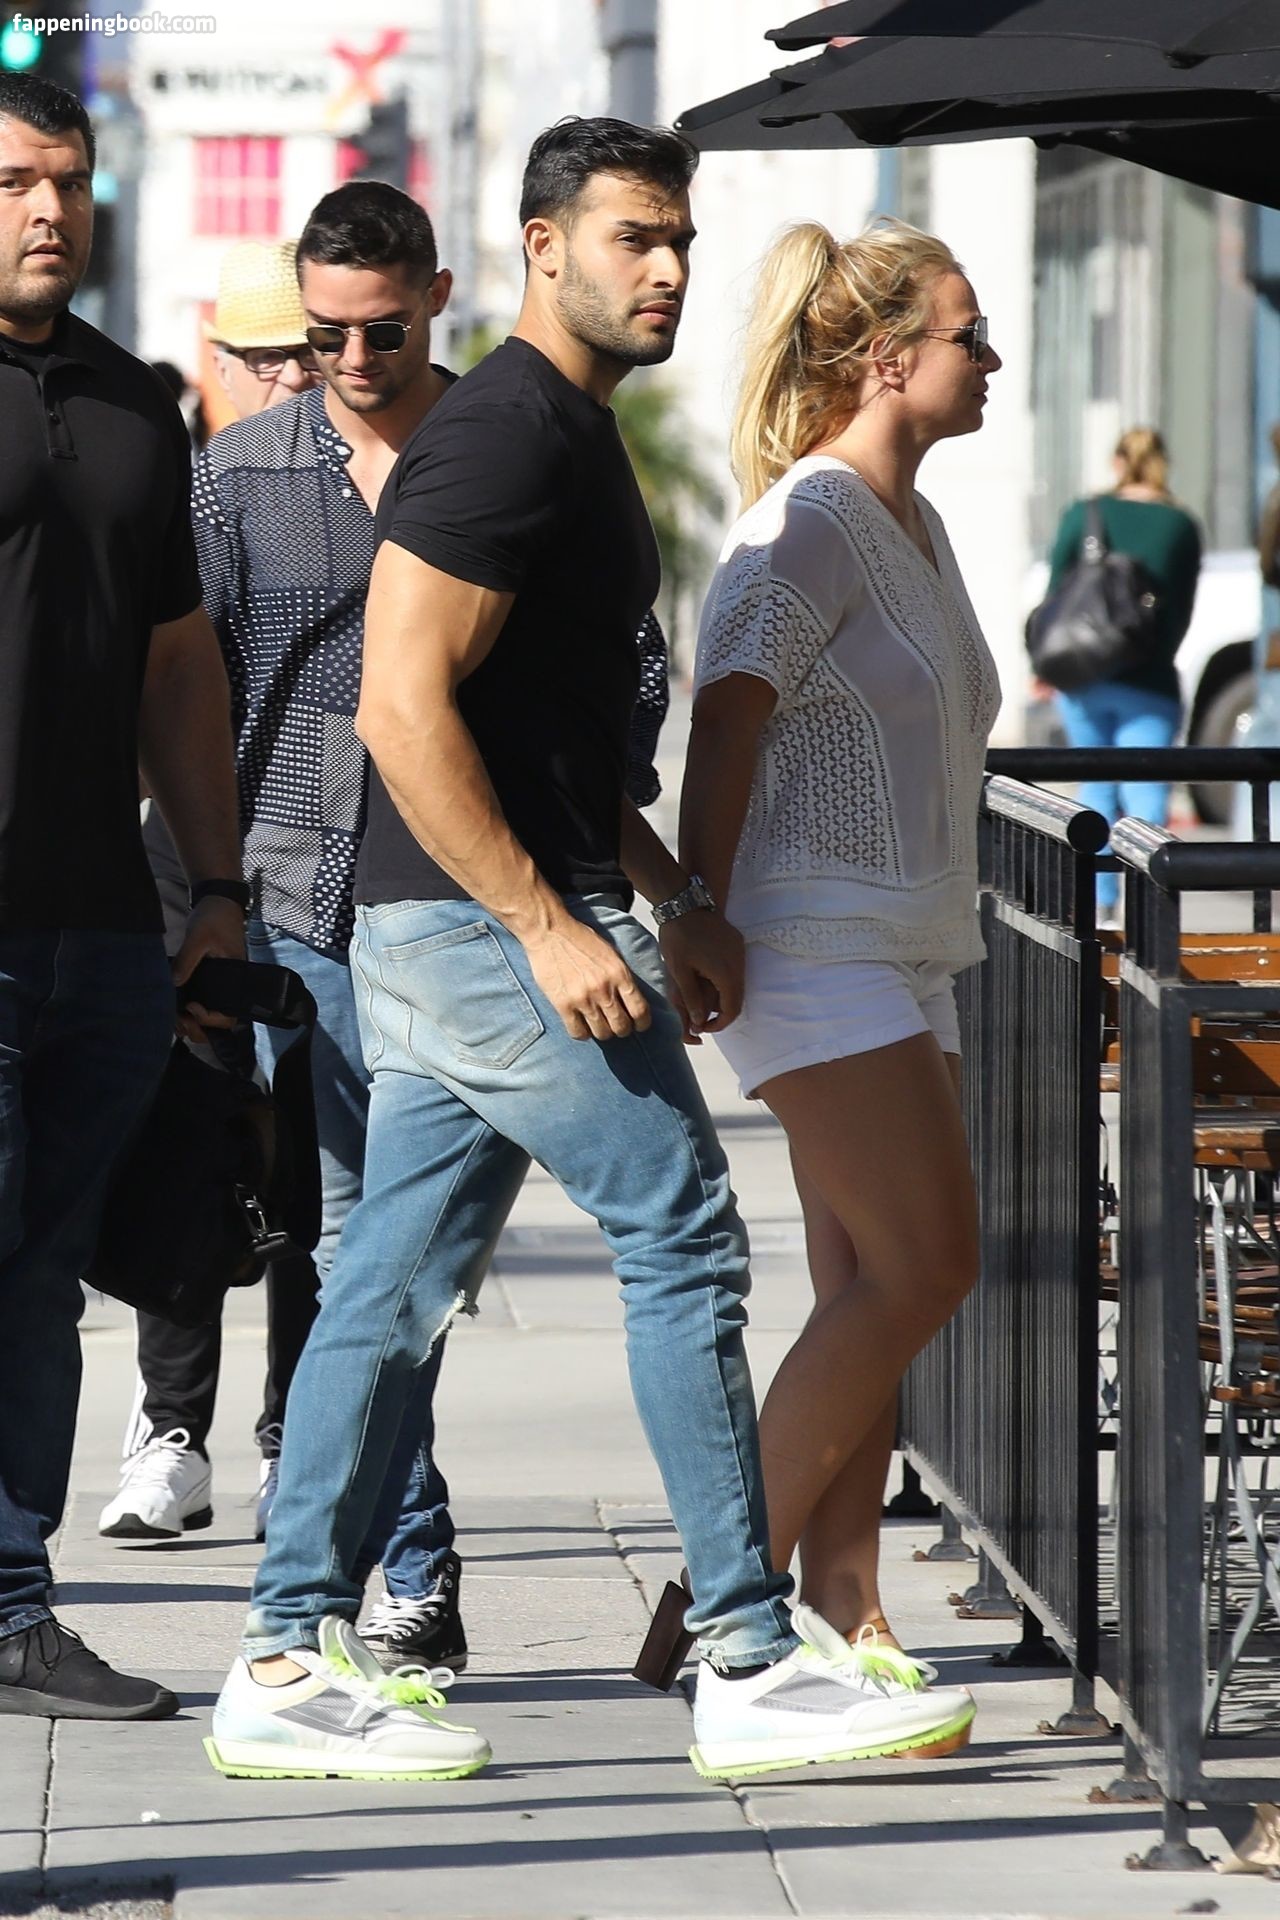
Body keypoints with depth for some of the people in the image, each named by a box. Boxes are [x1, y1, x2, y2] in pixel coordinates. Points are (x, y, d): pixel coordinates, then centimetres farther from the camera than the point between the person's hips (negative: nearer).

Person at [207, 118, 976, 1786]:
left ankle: (289, 1666, 9)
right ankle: (755, 1664, -1)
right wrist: (551, 928, -22)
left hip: (449, 935, 10)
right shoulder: (505, 434, -15)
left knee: (397, 1287, 8)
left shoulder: (574, 432, 17)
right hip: (488, 920, -10)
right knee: (684, 1246, -6)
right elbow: (403, 704, -22)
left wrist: (672, 897, 20)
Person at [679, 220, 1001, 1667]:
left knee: (872, 1294, 4)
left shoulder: (916, 530, 17)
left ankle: (841, 1610, 5)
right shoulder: (810, 524, -12)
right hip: (817, 948, -9)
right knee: (923, 1266, -13)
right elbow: (723, 735, -16)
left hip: (901, 951, 9)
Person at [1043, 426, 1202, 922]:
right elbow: (1183, 609, 7)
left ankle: (1100, 904, 16)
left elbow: (1057, 596, 3)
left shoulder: (1083, 515, 1)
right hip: (1148, 684, -1)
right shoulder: (1181, 525, 2)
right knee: (1145, 793, -6)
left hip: (1084, 675, 1)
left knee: (1096, 789, 14)